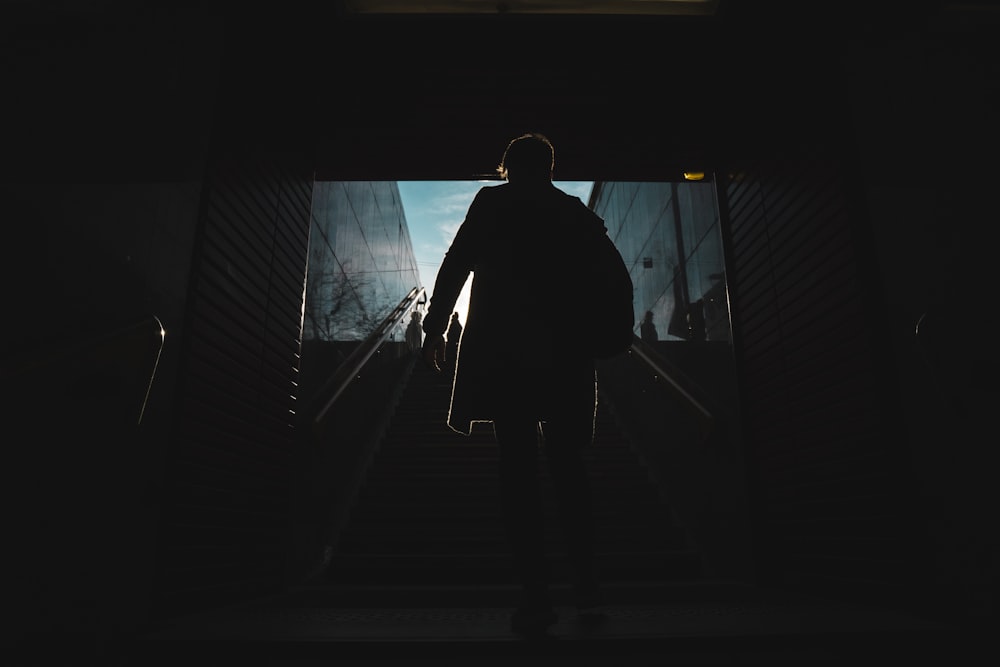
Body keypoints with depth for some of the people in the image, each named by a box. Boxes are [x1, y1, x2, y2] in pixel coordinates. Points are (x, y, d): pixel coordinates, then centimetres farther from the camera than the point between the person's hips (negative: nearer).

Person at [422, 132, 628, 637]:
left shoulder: (492, 202, 7)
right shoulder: (576, 211, 16)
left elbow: (456, 264, -1)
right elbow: (615, 275, 10)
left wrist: (435, 326, 2)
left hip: (503, 352, -3)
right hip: (565, 354, 3)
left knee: (518, 468, -1)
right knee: (567, 464, 12)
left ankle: (536, 595, -4)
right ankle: (586, 586, 12)